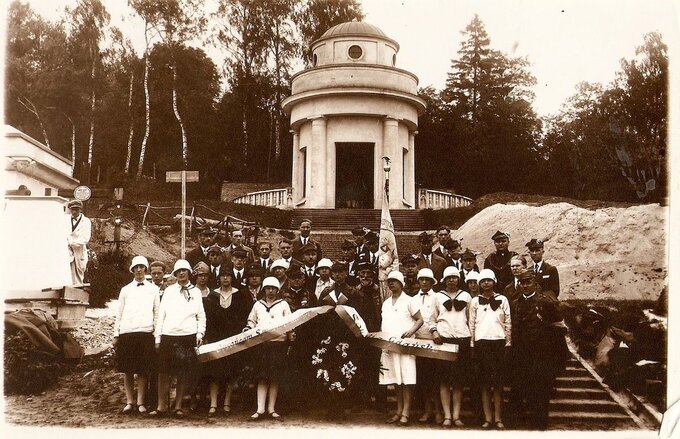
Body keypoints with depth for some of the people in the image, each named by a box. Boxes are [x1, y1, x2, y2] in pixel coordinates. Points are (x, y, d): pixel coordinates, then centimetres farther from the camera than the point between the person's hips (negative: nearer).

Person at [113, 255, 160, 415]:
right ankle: (129, 402, 9)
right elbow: (119, 314, 13)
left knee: (143, 370, -1)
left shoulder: (153, 289, 11)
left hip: (146, 332, -1)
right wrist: (115, 335, 7)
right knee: (128, 370, 2)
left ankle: (141, 402, 4)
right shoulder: (125, 290, 13)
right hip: (126, 333, 1)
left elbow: (157, 313, 11)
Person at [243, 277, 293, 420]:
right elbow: (251, 321, 22)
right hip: (261, 343, 1)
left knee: (275, 378, 1)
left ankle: (271, 409, 8)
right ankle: (260, 410, -3)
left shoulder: (283, 304, 11)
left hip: (279, 343, -1)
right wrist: (247, 330, 3)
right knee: (262, 377, -2)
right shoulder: (258, 305, 16)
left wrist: (291, 335, -7)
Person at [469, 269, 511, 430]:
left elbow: (508, 323, 7)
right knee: (484, 382, 0)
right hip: (481, 342, 1)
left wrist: (508, 344, -1)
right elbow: (472, 324, 10)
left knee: (499, 382, -1)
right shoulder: (475, 301, 10)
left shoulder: (502, 300, 8)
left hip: (499, 341, -1)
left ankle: (498, 418, 2)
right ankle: (487, 418, 3)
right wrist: (472, 345, 4)